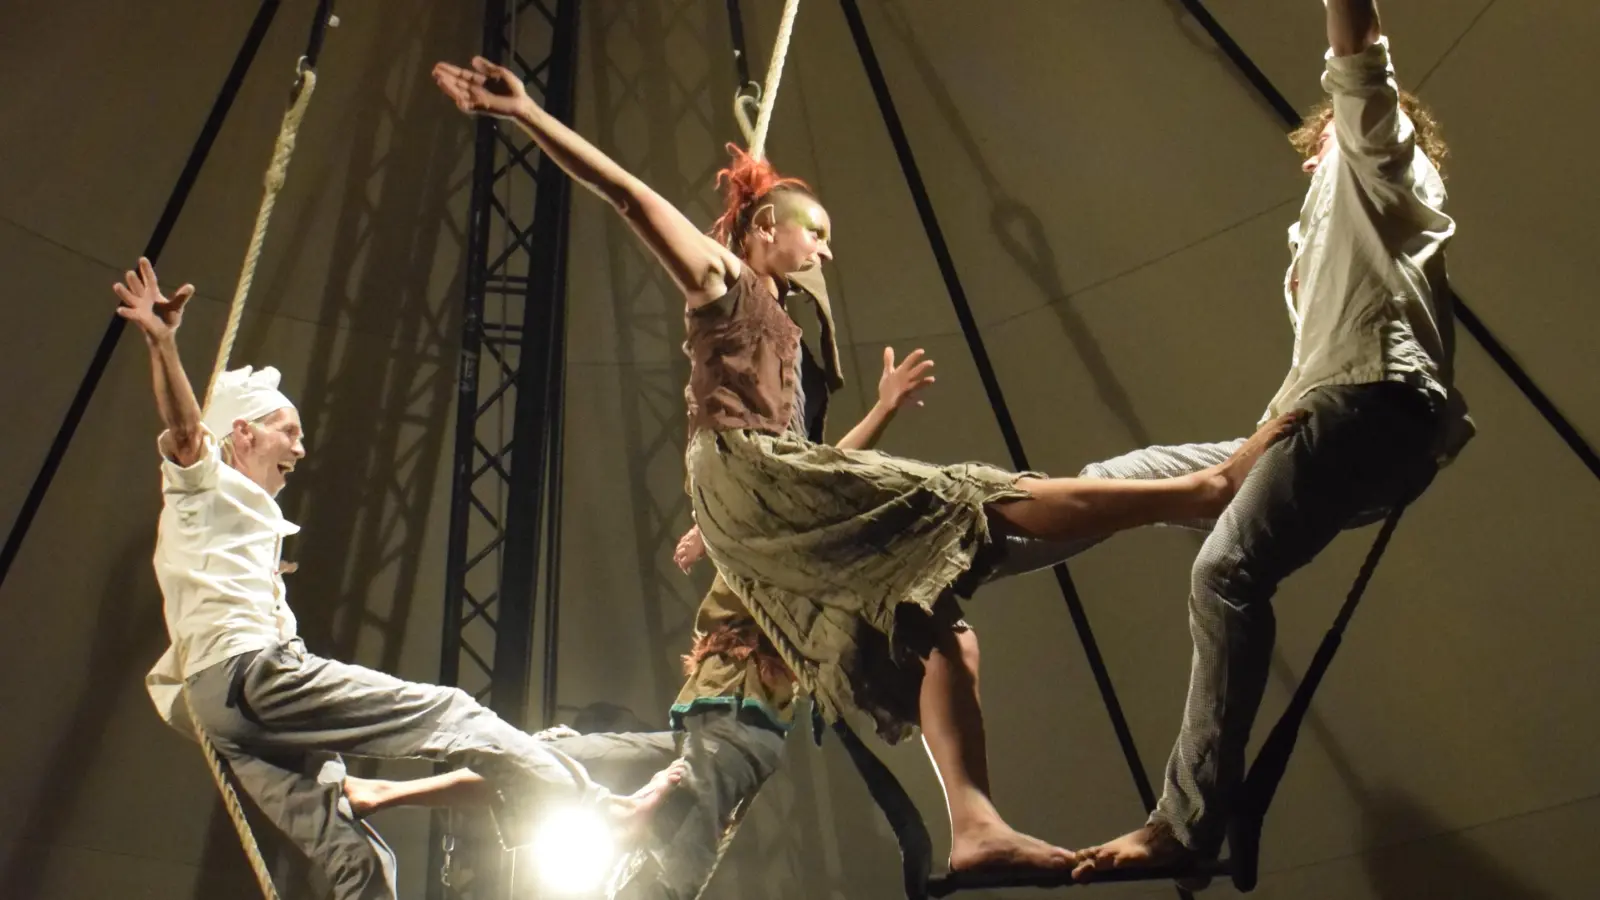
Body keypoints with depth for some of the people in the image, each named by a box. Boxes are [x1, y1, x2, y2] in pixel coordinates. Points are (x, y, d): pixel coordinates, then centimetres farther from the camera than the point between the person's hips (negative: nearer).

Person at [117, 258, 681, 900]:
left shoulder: (242, 519, 33)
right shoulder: (205, 485, 8)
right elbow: (185, 428, -15)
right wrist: (161, 342, -28)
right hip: (250, 673, -9)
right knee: (447, 712, -13)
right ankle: (601, 811, -12)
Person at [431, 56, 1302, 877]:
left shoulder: (780, 326, 29)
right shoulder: (720, 277, 8)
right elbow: (629, 193, -2)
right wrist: (524, 113, -8)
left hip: (762, 510, 9)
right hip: (745, 474, -9)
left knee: (939, 638, -3)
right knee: (973, 497, -16)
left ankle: (974, 824, -13)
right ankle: (1204, 486, -17)